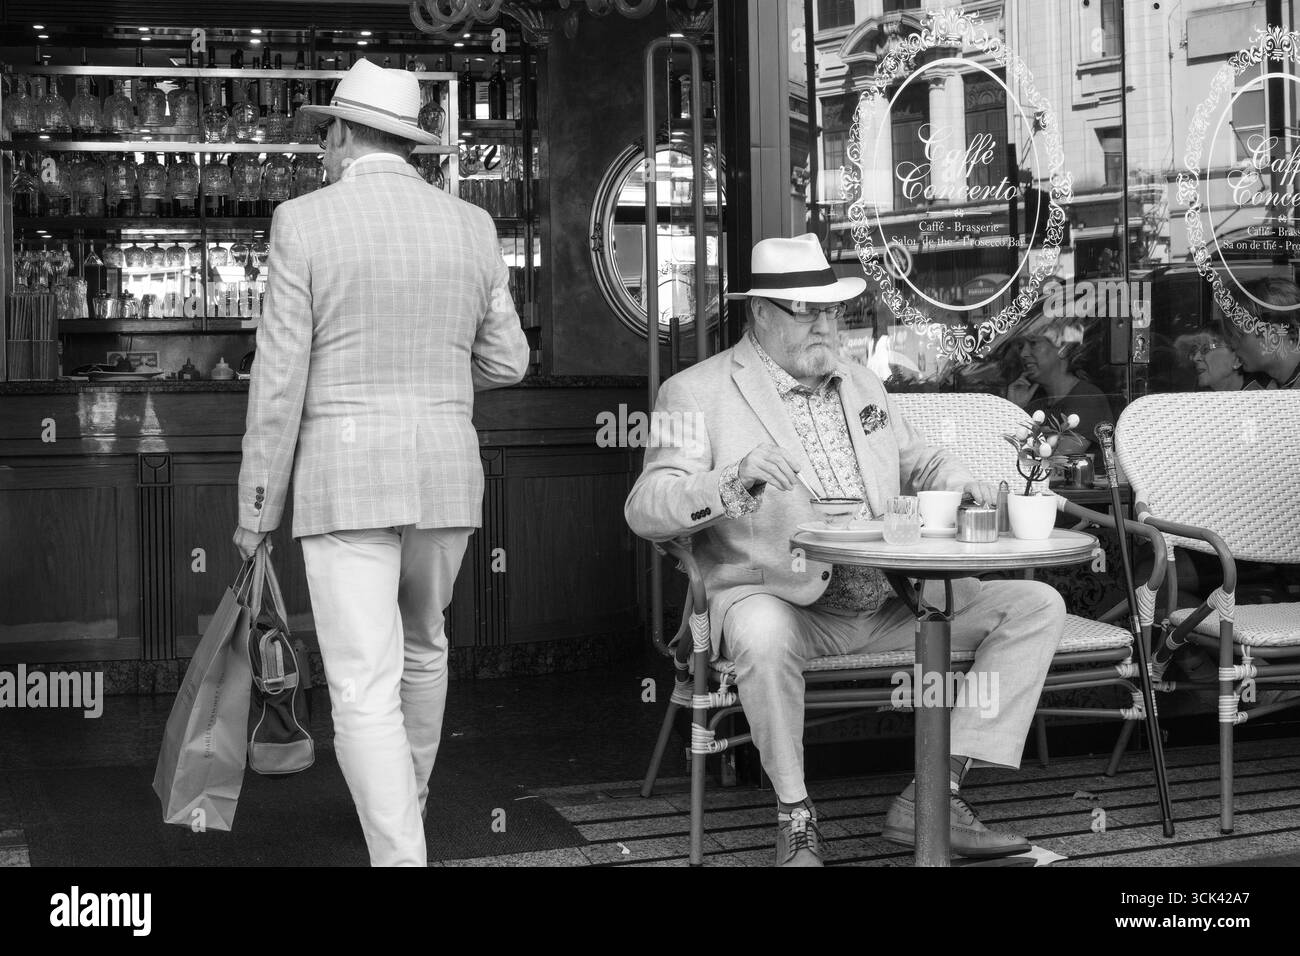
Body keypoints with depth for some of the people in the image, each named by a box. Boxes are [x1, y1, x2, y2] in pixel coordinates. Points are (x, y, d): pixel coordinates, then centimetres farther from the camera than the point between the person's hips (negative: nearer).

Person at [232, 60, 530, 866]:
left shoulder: (305, 223, -8)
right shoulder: (471, 227, 4)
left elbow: (280, 381, -9)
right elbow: (506, 362, 10)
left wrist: (257, 509, 0)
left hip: (345, 477, -5)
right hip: (446, 474, 5)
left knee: (365, 686, -5)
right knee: (421, 643, 26)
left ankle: (401, 856, -12)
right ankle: (405, 802, 45)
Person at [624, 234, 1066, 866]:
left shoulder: (862, 385, 18)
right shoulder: (696, 393, -2)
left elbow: (917, 462, 29)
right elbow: (644, 511, -11)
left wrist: (956, 482, 4)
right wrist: (735, 478, -29)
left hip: (888, 600, 6)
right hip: (779, 601, -6)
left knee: (1037, 606, -6)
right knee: (765, 635, -41)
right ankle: (794, 814, -16)